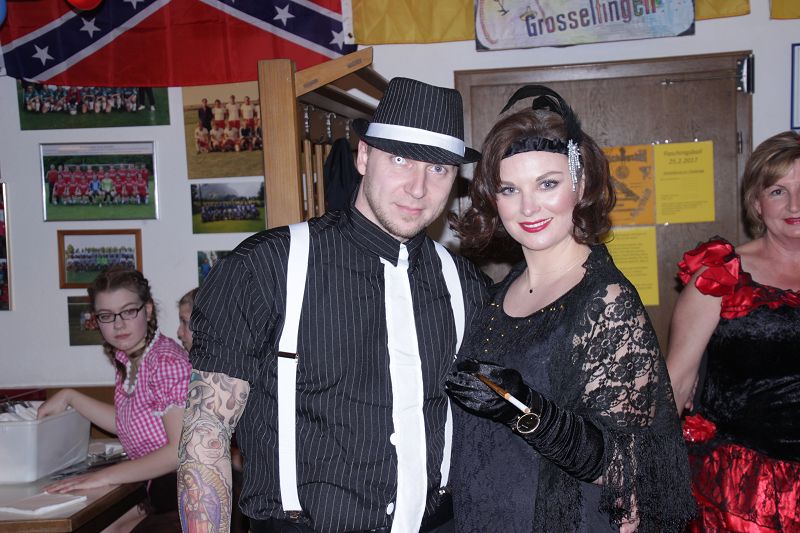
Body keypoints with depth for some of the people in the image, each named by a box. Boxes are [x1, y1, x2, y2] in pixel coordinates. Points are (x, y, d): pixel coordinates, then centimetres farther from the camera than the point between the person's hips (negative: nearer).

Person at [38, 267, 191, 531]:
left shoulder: (169, 362, -21)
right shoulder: (127, 361, 6)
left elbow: (181, 450, -24)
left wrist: (104, 476, -25)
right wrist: (70, 397, 11)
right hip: (158, 491, 8)